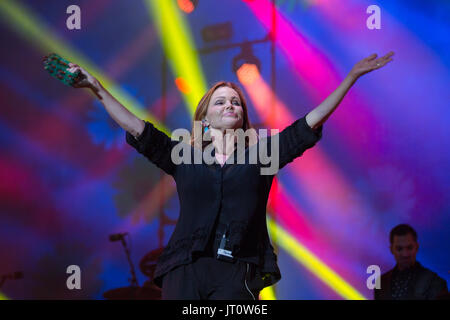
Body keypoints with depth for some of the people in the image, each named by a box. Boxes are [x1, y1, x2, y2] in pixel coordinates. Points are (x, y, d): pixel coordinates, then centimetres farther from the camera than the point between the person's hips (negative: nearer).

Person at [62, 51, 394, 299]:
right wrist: (98, 89, 11)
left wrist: (352, 76, 13)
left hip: (238, 272, -1)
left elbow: (311, 122, 15)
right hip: (186, 268, 1)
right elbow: (136, 128, 15)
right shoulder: (185, 156, 18)